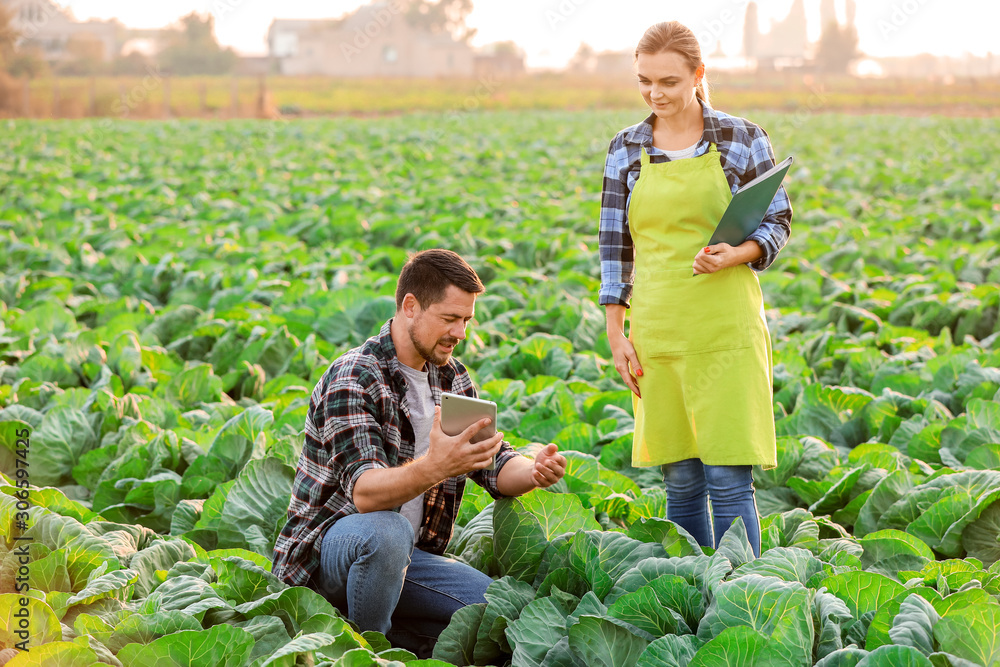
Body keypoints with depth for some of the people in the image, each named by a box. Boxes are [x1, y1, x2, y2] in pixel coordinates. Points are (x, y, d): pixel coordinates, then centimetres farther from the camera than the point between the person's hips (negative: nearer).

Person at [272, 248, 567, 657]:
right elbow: (364, 492, -31)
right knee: (387, 531, -40)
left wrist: (535, 472, -19)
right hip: (328, 543, -7)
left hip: (409, 555, 7)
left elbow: (495, 467, 6)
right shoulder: (352, 378, -18)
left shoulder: (451, 377, 7)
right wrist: (433, 467, -51)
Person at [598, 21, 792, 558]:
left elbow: (777, 223, 5)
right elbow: (614, 244, 10)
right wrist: (615, 335, 6)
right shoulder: (626, 149, 8)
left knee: (728, 478, -6)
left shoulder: (742, 140, 1)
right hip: (657, 335, 3)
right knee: (681, 481, 7)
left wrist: (735, 254, -16)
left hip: (726, 331, -3)